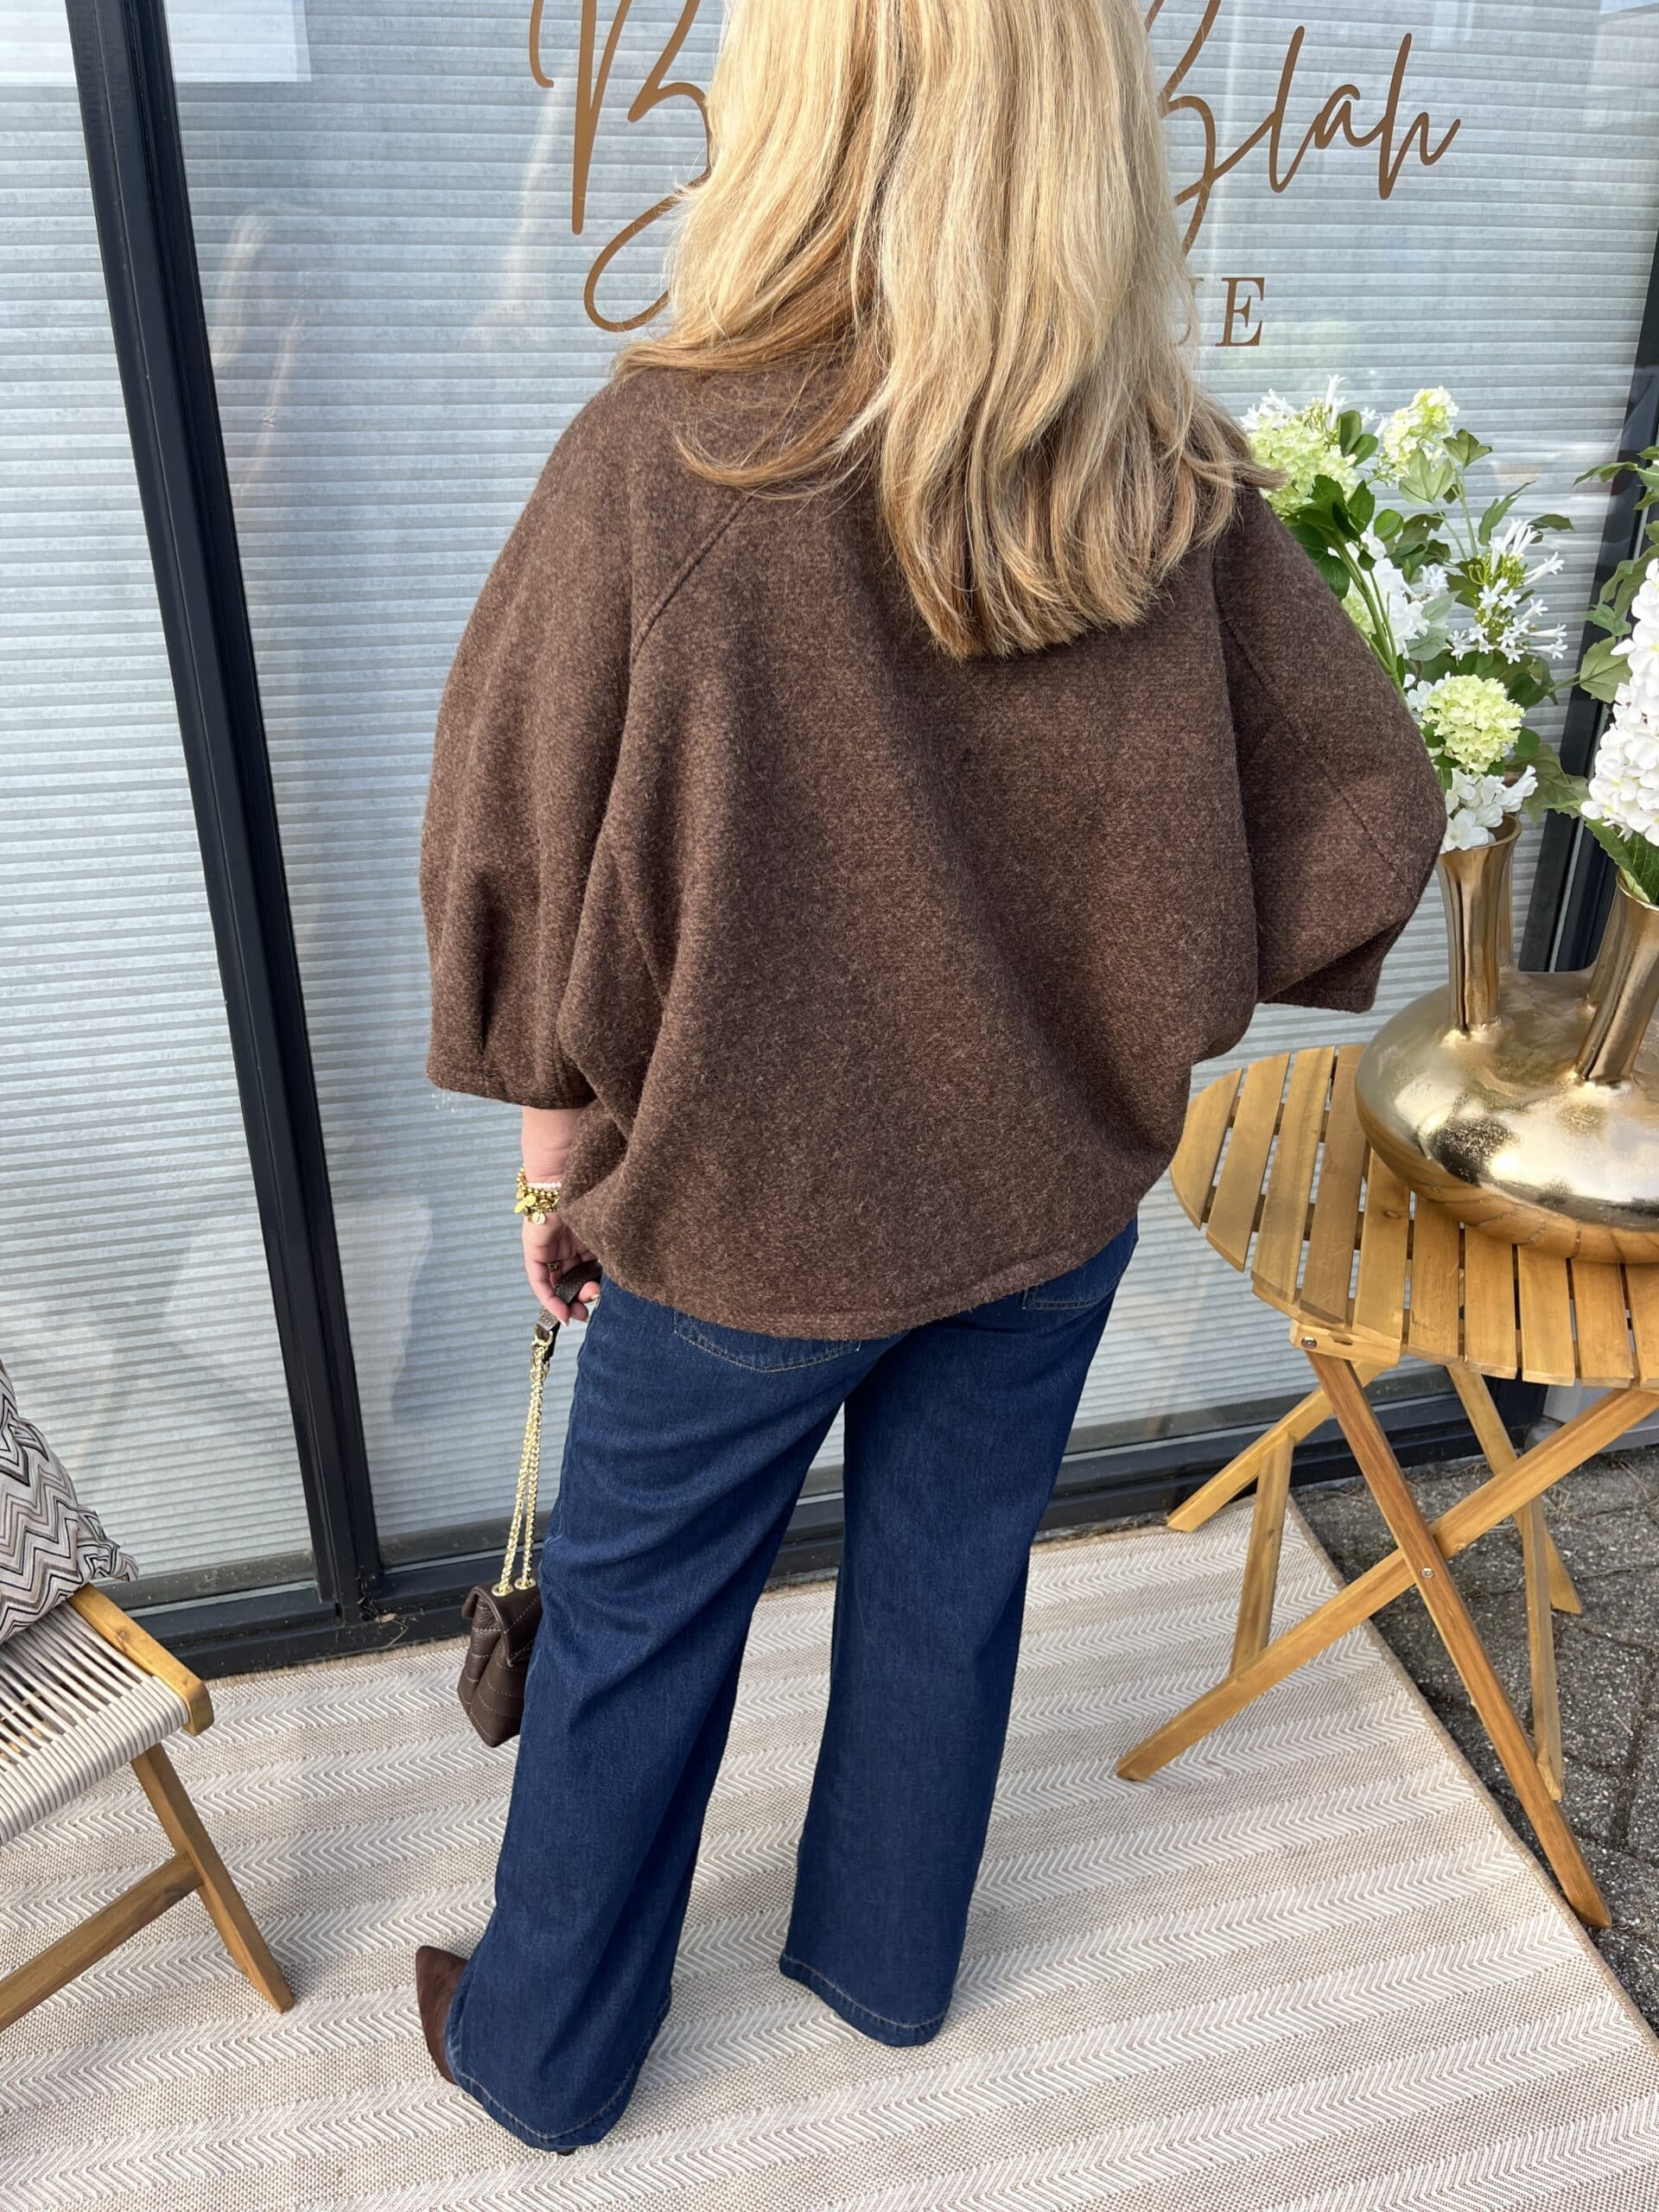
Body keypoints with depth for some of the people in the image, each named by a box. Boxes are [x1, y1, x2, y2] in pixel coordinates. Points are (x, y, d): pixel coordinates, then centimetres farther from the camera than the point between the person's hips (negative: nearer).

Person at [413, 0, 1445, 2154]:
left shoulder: (663, 456, -20)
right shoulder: (1176, 485, -10)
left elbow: (524, 867, -15)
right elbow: (1367, 813, -3)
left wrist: (566, 1160, 0)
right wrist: (1107, 1013, 7)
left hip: (746, 1204, -3)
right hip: (1053, 1190, 4)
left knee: (634, 1628, 19)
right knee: (950, 1591, 24)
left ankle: (544, 2049, 44)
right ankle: (889, 1961, 51)